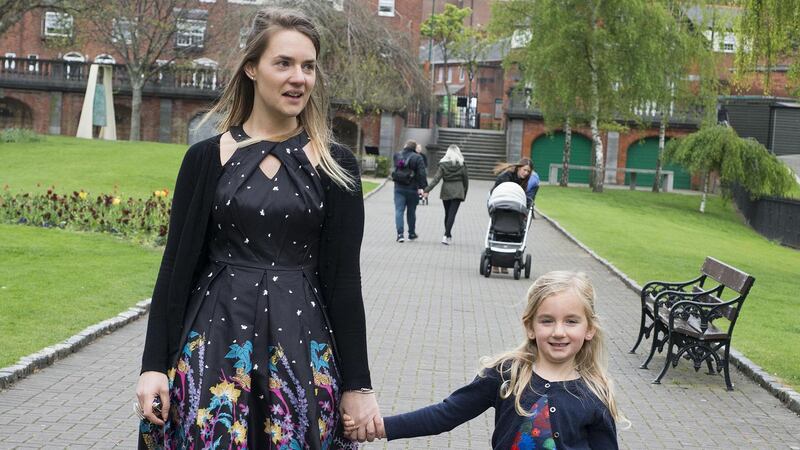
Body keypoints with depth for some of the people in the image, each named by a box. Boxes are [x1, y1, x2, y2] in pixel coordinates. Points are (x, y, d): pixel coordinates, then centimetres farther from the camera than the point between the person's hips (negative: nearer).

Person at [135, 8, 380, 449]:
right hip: (215, 339, 0)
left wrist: (357, 383, -2)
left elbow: (344, 277, 0)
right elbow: (177, 265, 2)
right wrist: (154, 364, -3)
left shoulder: (335, 165, 1)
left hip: (303, 343, 0)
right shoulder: (207, 158, 1)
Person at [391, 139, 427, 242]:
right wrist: (423, 187, -14)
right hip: (412, 189, -1)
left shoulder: (397, 156, 4)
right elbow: (422, 174, -14)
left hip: (399, 188, 2)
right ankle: (411, 233, 22)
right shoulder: (417, 158, -8)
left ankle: (400, 233, -15)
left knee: (399, 210, 0)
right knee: (411, 211, 12)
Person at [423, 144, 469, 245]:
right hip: (458, 192, -2)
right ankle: (446, 235, -20)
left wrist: (426, 190, -11)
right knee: (452, 214, -6)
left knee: (447, 214, 15)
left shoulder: (443, 165, -2)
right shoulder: (461, 165, -2)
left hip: (446, 191, 2)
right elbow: (466, 180, 4)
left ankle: (449, 236, 24)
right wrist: (464, 193, 16)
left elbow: (436, 179, -10)